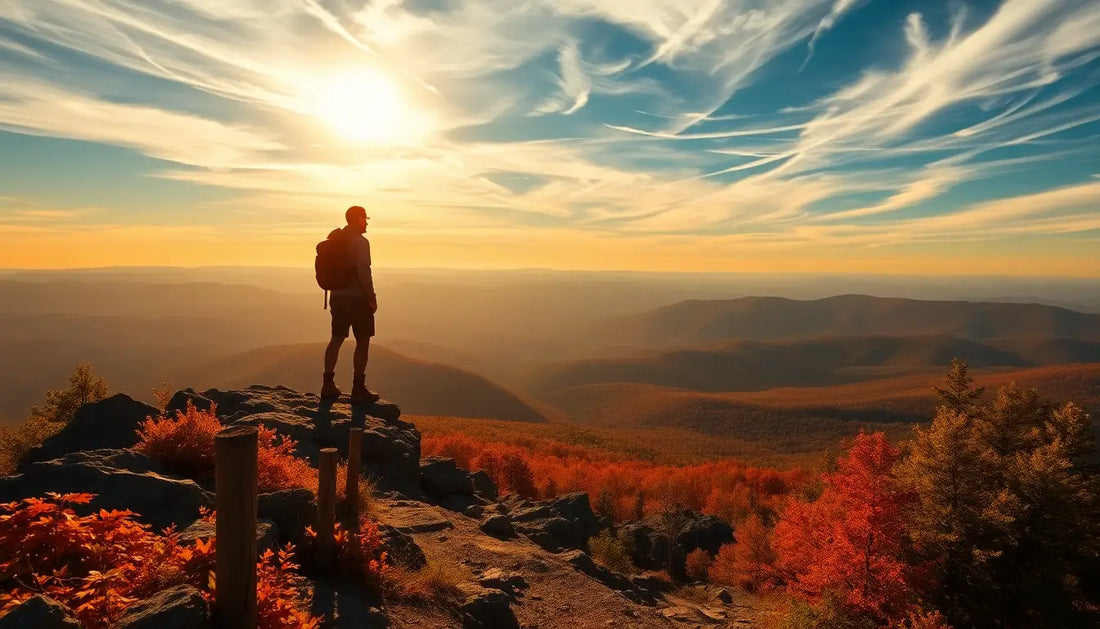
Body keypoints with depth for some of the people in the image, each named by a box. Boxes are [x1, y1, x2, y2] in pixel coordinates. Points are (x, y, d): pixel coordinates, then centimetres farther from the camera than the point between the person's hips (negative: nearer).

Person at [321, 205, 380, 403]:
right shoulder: (360, 242, -13)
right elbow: (364, 272, -20)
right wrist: (372, 297, -14)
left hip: (337, 297, 8)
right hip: (357, 298, -8)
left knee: (337, 338, 15)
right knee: (363, 341, 0)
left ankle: (328, 384, 18)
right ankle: (358, 388, 2)